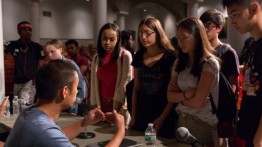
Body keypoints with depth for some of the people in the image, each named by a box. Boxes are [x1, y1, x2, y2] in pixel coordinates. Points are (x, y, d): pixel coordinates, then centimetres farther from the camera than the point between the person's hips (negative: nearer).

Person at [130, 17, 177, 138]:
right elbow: (136, 89, 11)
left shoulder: (170, 56, -8)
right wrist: (133, 116, 8)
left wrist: (162, 118, -13)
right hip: (141, 116, 5)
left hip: (163, 117, -4)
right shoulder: (138, 57, 6)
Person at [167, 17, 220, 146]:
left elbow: (199, 101, -20)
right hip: (181, 120, 6)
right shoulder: (179, 63, 4)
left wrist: (180, 98, -3)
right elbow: (170, 96, 1)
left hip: (203, 124, -6)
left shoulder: (210, 63, -15)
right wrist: (186, 94, -16)